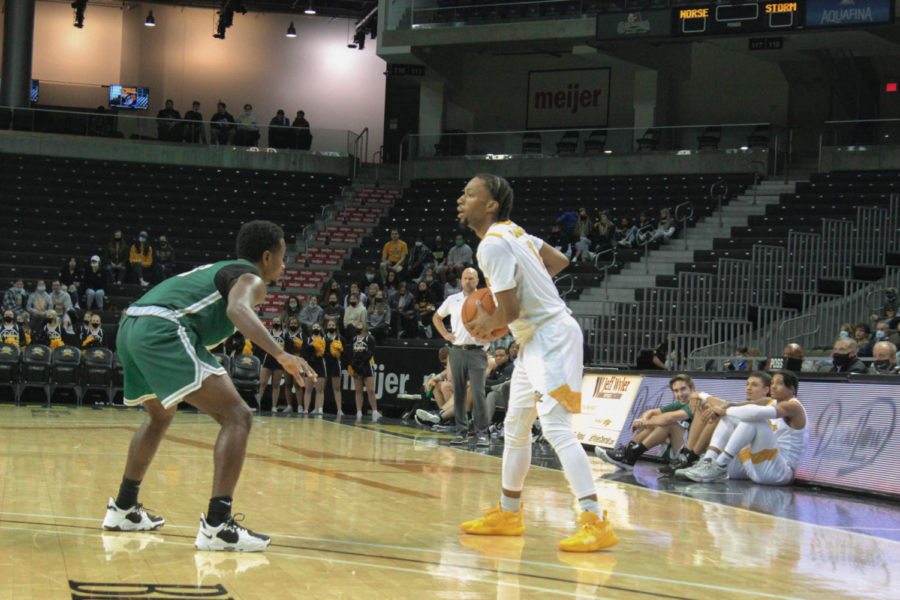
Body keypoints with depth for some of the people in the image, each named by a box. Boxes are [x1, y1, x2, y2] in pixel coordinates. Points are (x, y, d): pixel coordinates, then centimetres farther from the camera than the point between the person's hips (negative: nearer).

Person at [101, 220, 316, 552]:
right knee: (237, 416, -10)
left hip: (129, 325, 10)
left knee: (160, 416, 34)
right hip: (163, 330, -10)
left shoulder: (219, 269, 31)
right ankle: (217, 525, -19)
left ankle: (123, 509, 42)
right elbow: (237, 310, -19)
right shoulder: (250, 279, 4)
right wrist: (281, 355, -30)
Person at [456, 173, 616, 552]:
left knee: (556, 428, -19)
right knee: (515, 428, 18)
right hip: (535, 340, 11)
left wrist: (488, 326, -2)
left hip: (550, 339, -11)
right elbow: (559, 261, 22)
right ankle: (508, 514, 31)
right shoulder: (512, 231, 11)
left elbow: (510, 311, -21)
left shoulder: (493, 245, -18)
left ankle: (596, 522, -25)